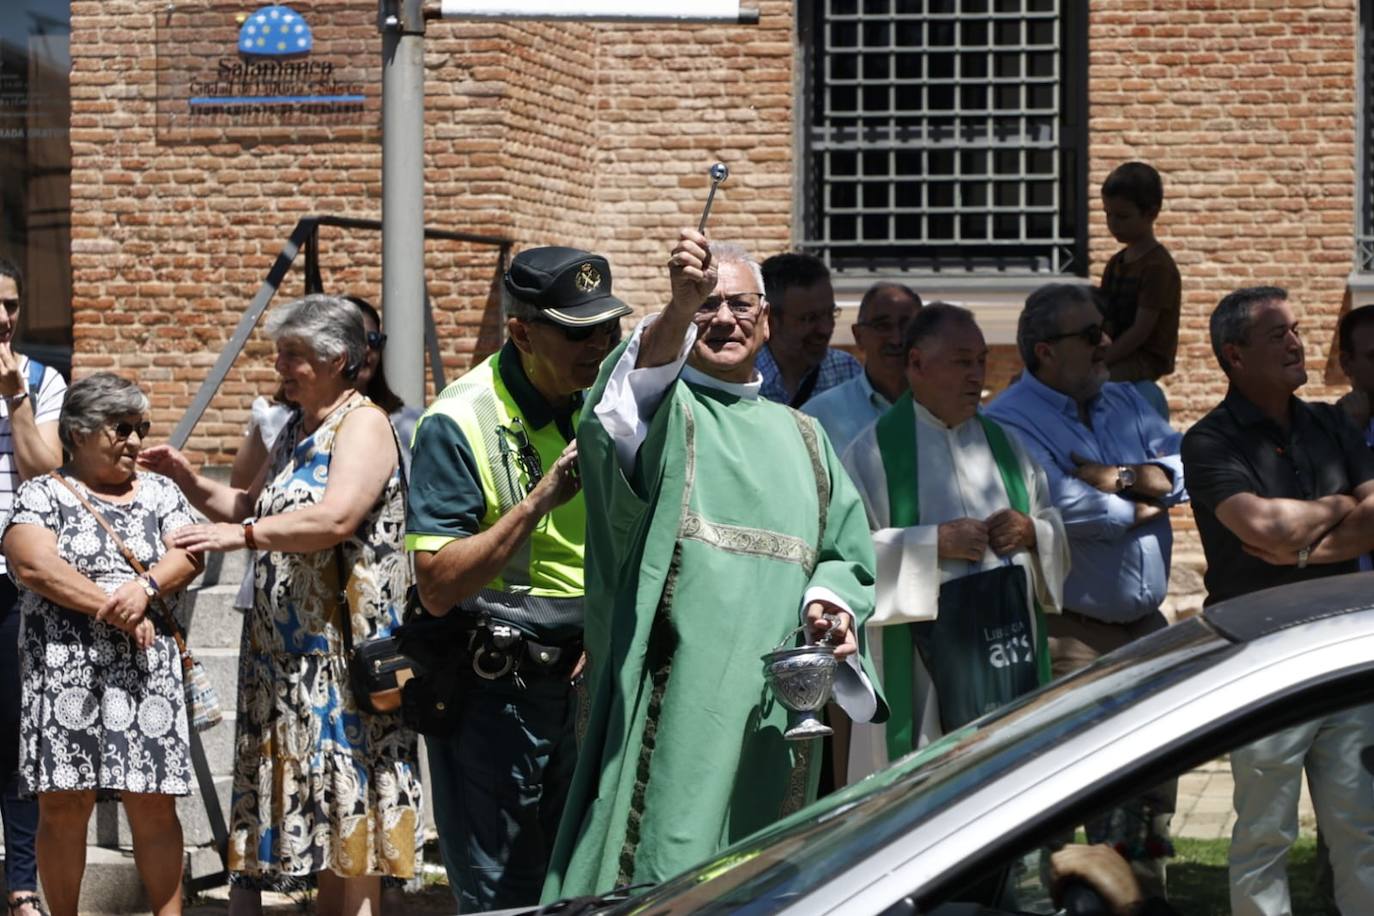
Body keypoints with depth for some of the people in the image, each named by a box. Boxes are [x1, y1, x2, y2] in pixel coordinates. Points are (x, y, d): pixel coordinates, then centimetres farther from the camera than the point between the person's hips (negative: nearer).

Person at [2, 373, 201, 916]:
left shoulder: (159, 492, 17)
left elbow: (188, 555, 4)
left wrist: (146, 587, -17)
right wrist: (115, 609, -14)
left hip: (148, 674, 3)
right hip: (66, 675, -2)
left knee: (154, 805, 0)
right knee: (63, 807, -2)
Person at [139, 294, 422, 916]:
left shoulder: (363, 424, -10)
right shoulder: (295, 431, 18)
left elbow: (335, 518, -25)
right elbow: (255, 509, 27)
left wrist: (242, 534, -29)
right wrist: (191, 483, 11)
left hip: (342, 646, -9)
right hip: (288, 651, 9)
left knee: (348, 792, -7)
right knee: (315, 801, 9)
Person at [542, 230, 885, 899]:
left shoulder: (799, 436, 21)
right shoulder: (665, 409, 4)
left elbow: (844, 554, 22)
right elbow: (624, 411, -21)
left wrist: (829, 603, -3)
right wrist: (678, 309, -40)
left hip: (774, 713, 5)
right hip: (673, 703, -5)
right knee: (663, 866, -11)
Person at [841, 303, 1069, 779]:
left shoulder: (1005, 445, 17)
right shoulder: (873, 452, 0)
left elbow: (1059, 535, 19)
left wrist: (1032, 533, -3)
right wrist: (934, 543, -17)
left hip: (1007, 647, 5)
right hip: (923, 661, -5)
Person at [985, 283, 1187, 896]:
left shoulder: (1124, 402, 14)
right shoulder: (1010, 420, -10)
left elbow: (1182, 472, 3)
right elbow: (1058, 503, -24)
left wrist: (1118, 478, -15)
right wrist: (1140, 506, -9)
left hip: (1145, 624, 7)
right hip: (1069, 634, -7)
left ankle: (1145, 892, 23)